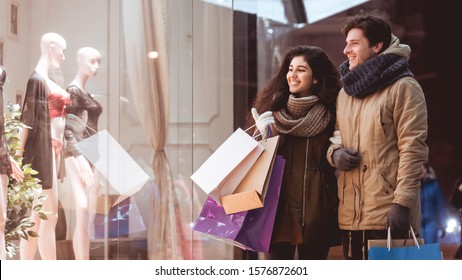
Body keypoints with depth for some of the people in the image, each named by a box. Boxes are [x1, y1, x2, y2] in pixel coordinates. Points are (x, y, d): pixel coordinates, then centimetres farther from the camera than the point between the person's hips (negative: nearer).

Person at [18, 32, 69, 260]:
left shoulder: (47, 81, 17)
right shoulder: (37, 79, -10)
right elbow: (25, 119, -15)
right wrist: (18, 155, -19)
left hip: (53, 149, 9)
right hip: (42, 150, -9)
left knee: (37, 217, 9)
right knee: (49, 215, -7)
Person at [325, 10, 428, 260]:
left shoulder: (402, 88, -5)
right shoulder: (345, 92, 18)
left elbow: (413, 148, -11)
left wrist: (403, 203, -18)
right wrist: (334, 153, 2)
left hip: (387, 213, -7)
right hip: (350, 213, 7)